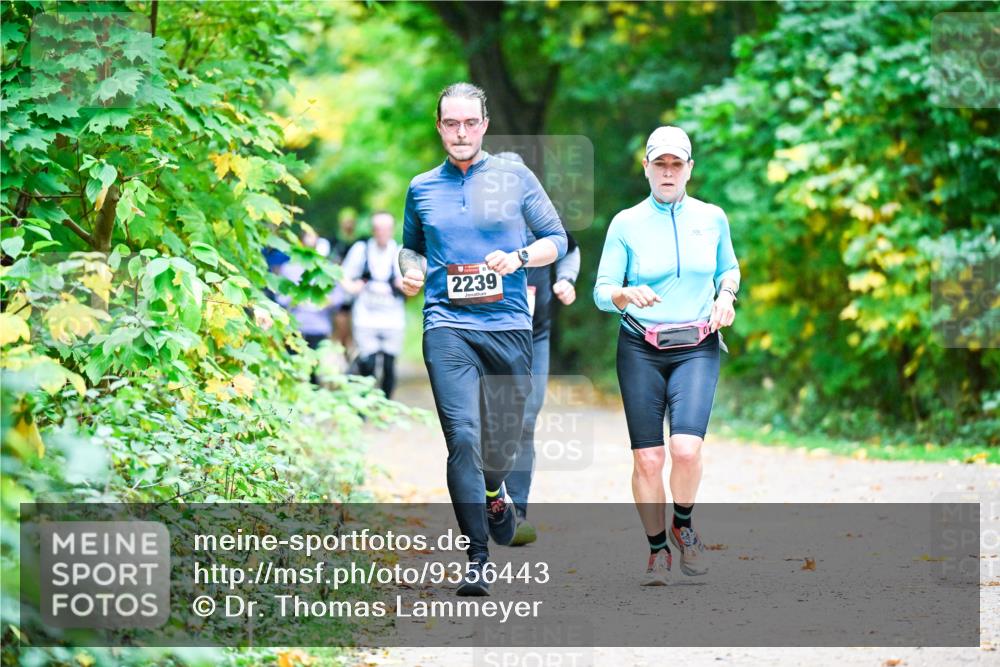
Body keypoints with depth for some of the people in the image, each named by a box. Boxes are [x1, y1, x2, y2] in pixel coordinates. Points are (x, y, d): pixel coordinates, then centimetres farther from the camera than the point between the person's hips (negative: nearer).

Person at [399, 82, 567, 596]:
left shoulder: (515, 178, 6)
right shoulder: (422, 188, 11)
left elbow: (557, 240, 8)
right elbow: (410, 245, 25)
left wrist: (519, 257, -10)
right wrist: (409, 271, 3)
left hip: (509, 326, 1)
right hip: (447, 327, 0)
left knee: (505, 437, 11)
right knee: (462, 438, -14)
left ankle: (493, 491, 48)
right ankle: (476, 559, -11)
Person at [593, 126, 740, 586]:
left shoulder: (712, 218, 7)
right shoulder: (626, 224, 1)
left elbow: (729, 268, 23)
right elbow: (602, 292, -1)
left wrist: (726, 294, 1)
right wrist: (627, 295, -23)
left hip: (696, 349, 0)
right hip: (640, 351, 0)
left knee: (686, 449, -19)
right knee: (647, 459, -3)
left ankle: (683, 526, 10)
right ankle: (658, 550, 16)